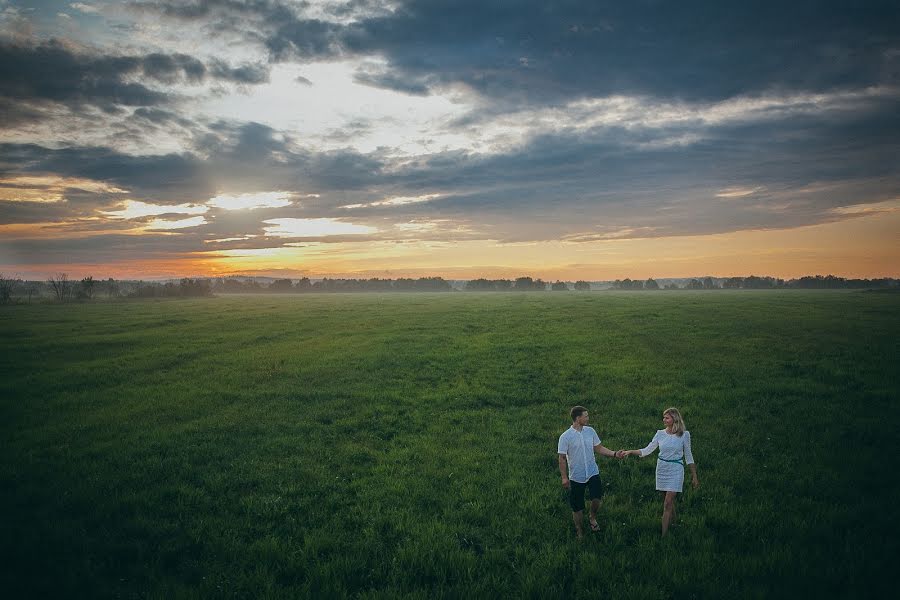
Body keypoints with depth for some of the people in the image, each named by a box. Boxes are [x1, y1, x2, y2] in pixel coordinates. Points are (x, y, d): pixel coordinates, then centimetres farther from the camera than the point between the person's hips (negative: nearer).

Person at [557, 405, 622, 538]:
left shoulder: (590, 431, -1)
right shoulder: (565, 437, -14)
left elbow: (599, 448, 7)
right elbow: (562, 458, -9)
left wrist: (615, 454, -5)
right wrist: (564, 477, -10)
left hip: (593, 472, 3)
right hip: (576, 476, -3)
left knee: (596, 498, -12)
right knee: (577, 507, 7)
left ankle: (593, 518, 21)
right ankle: (579, 531, 30)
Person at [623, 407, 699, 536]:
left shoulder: (684, 435, -6)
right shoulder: (660, 434, 2)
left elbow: (688, 456, 2)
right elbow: (647, 450, 3)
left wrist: (694, 475, 3)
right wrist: (630, 451, -9)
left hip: (676, 470, -4)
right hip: (662, 468, 4)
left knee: (668, 502, -9)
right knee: (669, 500, 13)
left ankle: (664, 534, -7)